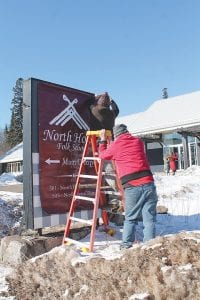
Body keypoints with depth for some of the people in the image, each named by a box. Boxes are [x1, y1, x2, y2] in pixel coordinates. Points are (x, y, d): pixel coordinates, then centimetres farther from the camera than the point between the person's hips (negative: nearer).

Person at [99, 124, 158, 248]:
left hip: (131, 187, -2)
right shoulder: (138, 141, 15)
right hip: (148, 184, 2)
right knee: (149, 219, 5)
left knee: (130, 218, 14)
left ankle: (127, 245, 16)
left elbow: (103, 154, 25)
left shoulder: (115, 145, 6)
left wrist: (103, 140, 40)